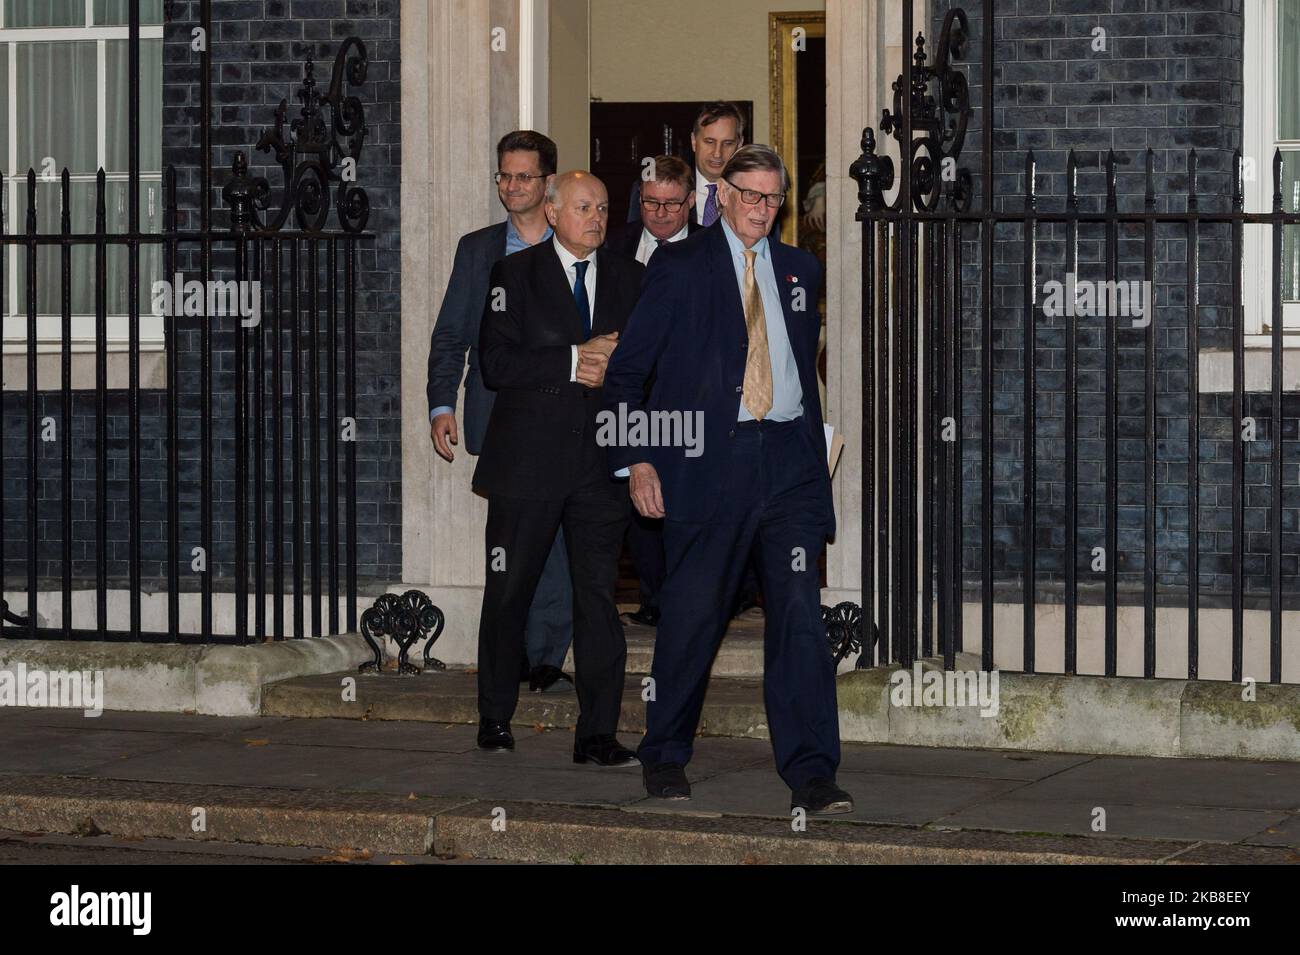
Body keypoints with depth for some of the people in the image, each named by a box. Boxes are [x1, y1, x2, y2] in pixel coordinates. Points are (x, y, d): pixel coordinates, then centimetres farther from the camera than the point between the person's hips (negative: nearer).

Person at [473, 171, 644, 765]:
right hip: (528, 458, -2)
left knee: (599, 594, -3)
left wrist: (612, 368, -9)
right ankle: (495, 718, 21)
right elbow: (496, 365, -9)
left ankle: (598, 734, -2)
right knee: (509, 592, 6)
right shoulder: (516, 274, 2)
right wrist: (574, 361, -14)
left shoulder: (629, 279, 11)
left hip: (601, 459, 2)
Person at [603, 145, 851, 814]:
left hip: (789, 459, 3)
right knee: (692, 613, 2)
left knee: (799, 612, -7)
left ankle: (811, 776, -9)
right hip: (709, 458, -3)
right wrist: (637, 460, -6)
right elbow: (626, 371, 3)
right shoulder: (678, 267, 4)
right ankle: (665, 758, 20)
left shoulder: (800, 270, 16)